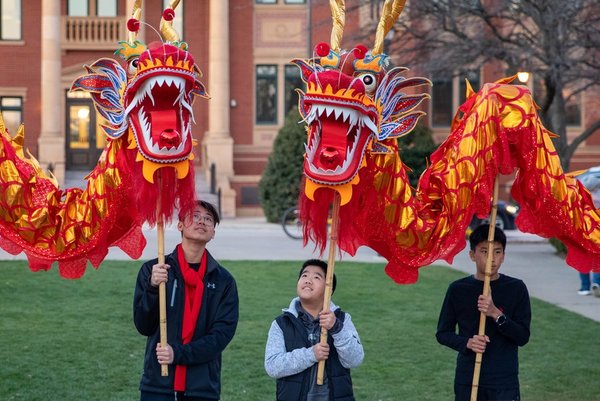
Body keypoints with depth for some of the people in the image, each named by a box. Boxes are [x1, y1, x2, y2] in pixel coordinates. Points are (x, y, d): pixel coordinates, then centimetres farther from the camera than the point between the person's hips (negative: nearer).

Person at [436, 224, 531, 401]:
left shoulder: (516, 288, -2)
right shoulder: (458, 289, 0)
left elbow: (523, 337, -5)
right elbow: (443, 333, 6)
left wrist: (496, 314, -20)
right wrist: (467, 343, -13)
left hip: (504, 382, -1)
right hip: (467, 381, 1)